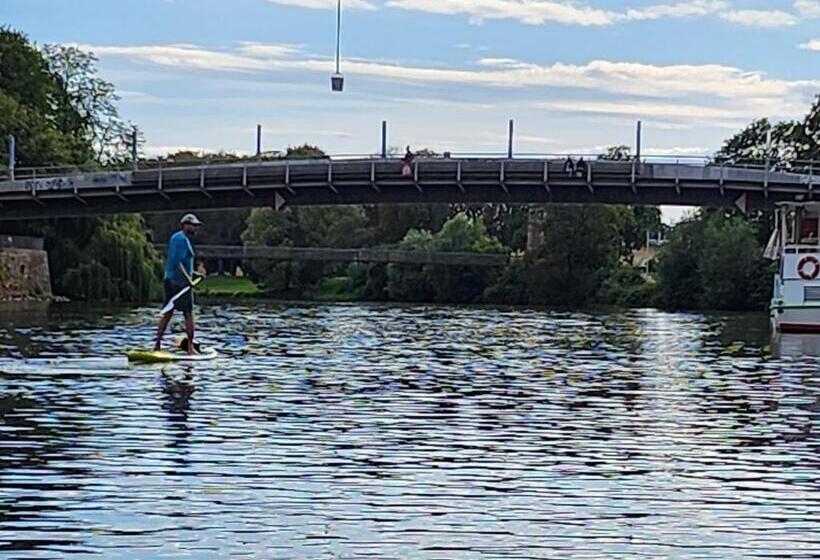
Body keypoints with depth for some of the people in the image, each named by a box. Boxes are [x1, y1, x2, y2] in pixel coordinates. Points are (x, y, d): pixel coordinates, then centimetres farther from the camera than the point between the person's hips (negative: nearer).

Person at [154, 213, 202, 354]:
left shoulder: (174, 237, 17)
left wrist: (192, 272, 24)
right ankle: (190, 347, -2)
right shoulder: (183, 240, -14)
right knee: (188, 314, -3)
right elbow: (177, 263, -22)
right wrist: (189, 279, -21)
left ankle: (157, 344, 9)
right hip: (180, 281, -9)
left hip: (170, 279, 9)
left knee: (167, 313, 10)